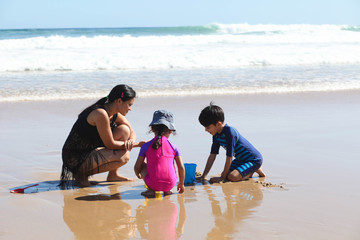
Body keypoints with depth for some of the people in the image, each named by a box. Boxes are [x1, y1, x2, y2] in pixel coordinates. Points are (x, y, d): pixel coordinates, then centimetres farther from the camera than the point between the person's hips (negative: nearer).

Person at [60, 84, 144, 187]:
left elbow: (132, 132, 14)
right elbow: (110, 144, -19)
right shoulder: (100, 114, -24)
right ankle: (82, 172, -8)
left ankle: (113, 175, 7)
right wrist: (137, 144, -12)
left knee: (124, 130, 1)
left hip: (92, 150, 9)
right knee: (124, 156, -22)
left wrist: (131, 141, -11)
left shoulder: (115, 114, 4)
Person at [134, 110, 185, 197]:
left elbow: (137, 167, 7)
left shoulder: (146, 146, 1)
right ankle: (167, 191, 15)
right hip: (170, 185, 2)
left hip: (153, 184, -2)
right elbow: (181, 168, 7)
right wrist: (181, 184, 24)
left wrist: (138, 175, 32)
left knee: (143, 165, 21)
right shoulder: (173, 147, 3)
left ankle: (151, 190, 6)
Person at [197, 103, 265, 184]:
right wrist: (203, 176, -2)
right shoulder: (216, 135, 0)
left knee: (232, 177, -26)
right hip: (241, 159, 9)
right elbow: (212, 156, 3)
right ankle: (250, 171, 12)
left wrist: (222, 177, -19)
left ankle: (256, 170, -2)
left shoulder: (230, 132, -28)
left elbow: (229, 158, -25)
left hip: (254, 160, -9)